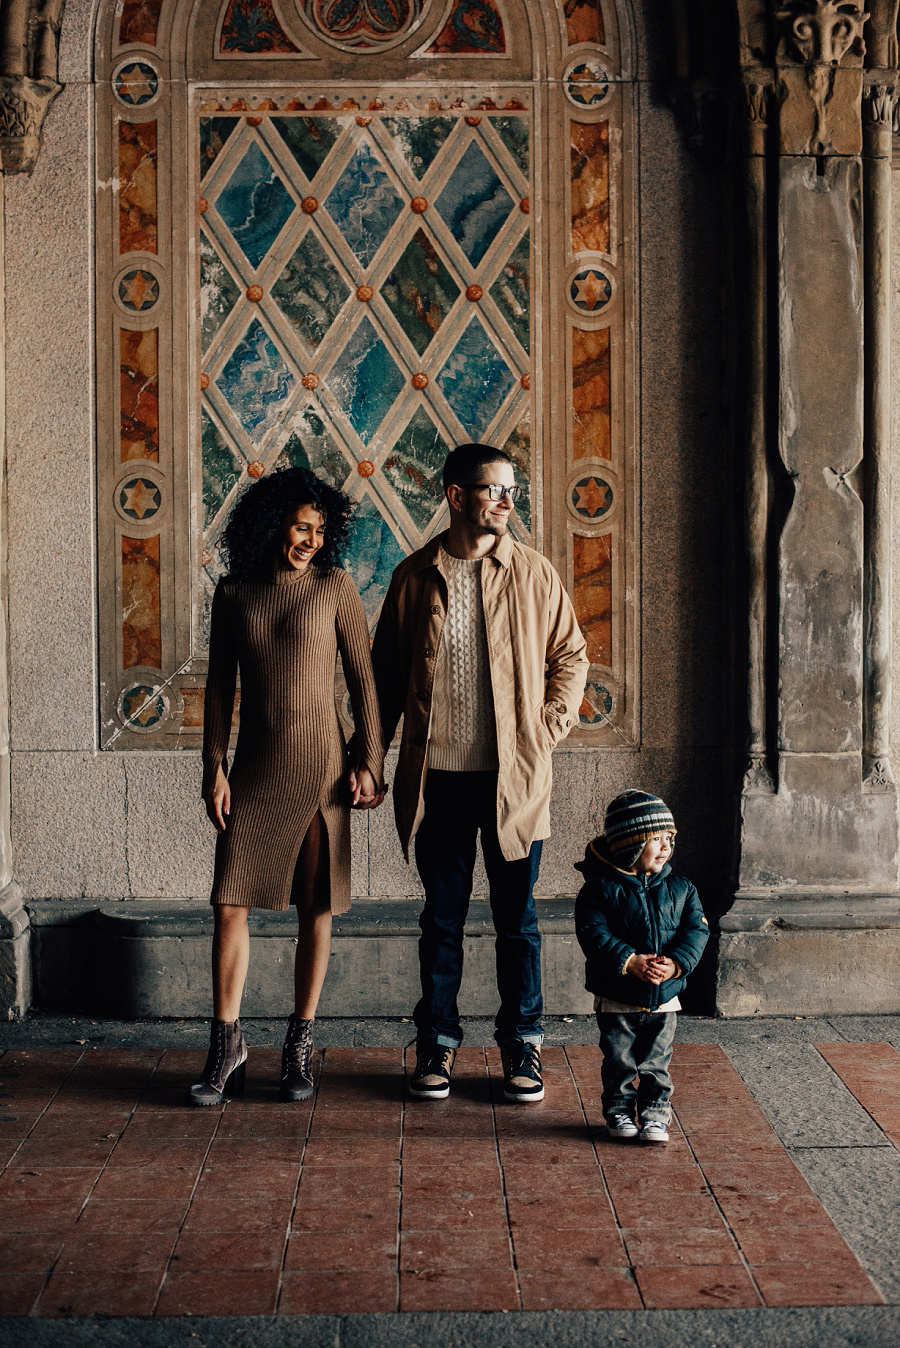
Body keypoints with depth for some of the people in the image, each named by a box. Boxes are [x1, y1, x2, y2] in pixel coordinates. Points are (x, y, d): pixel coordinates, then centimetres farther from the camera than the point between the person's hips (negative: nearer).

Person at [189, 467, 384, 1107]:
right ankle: (227, 1043, 8)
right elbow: (219, 688, 8)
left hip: (319, 764, -2)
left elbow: (363, 679, 0)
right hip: (254, 766, 2)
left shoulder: (335, 587, -1)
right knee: (231, 901, -2)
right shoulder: (233, 594, 5)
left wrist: (369, 761, -5)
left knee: (316, 907, 4)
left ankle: (300, 1044, 15)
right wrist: (215, 767, 2)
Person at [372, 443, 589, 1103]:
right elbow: (387, 673, 9)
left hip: (513, 776, 0)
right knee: (442, 919, 10)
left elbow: (570, 655, 9)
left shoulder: (534, 572, 2)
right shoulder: (414, 577, 3)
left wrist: (549, 727, -4)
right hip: (437, 776, 1)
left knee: (517, 918, 8)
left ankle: (523, 1046, 20)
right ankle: (438, 1042, 22)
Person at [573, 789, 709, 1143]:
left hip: (664, 997, 2)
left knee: (656, 1063, 9)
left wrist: (675, 962, -20)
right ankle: (619, 1109, 25)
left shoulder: (680, 888, 1)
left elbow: (696, 930, -4)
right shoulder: (601, 888, -11)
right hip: (616, 998, -2)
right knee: (618, 1061, 8)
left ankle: (655, 1113, 22)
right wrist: (630, 962, -26)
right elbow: (594, 933, -17)